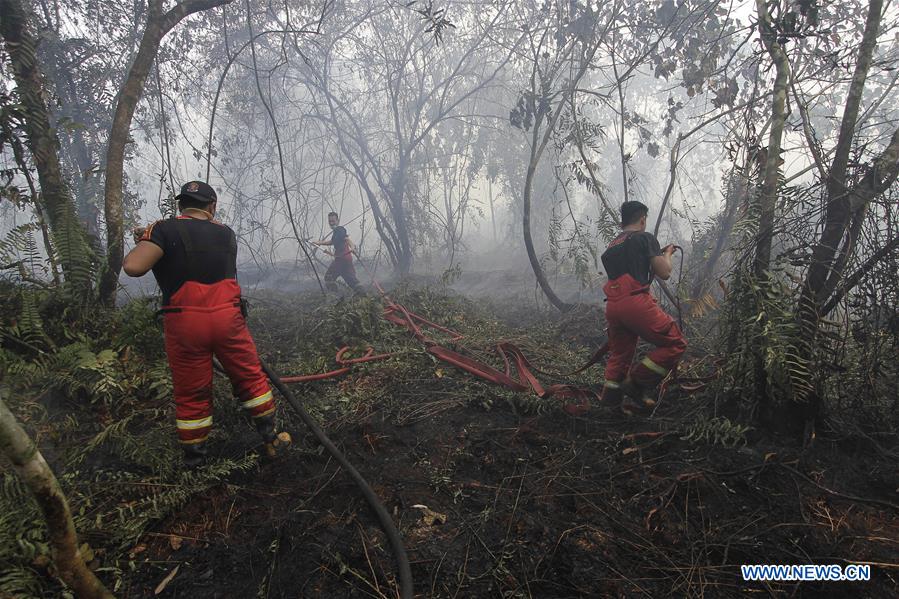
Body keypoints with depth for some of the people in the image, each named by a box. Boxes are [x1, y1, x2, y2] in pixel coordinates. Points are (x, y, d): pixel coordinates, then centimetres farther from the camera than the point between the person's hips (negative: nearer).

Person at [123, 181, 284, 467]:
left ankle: (194, 457, 27)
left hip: (184, 324, -1)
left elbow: (133, 267, -16)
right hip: (227, 319, 2)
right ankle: (270, 436, 26)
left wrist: (142, 243, 4)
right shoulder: (226, 233, 8)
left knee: (191, 393, 12)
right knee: (251, 377, 17)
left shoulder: (165, 229, -5)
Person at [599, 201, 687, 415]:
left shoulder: (611, 246, 24)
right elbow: (664, 273, 2)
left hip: (612, 306, 8)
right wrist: (667, 254, 21)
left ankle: (610, 398, 15)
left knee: (619, 355, 17)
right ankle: (636, 385, -4)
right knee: (675, 344, 2)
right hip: (635, 302, -7)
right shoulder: (645, 238, 4)